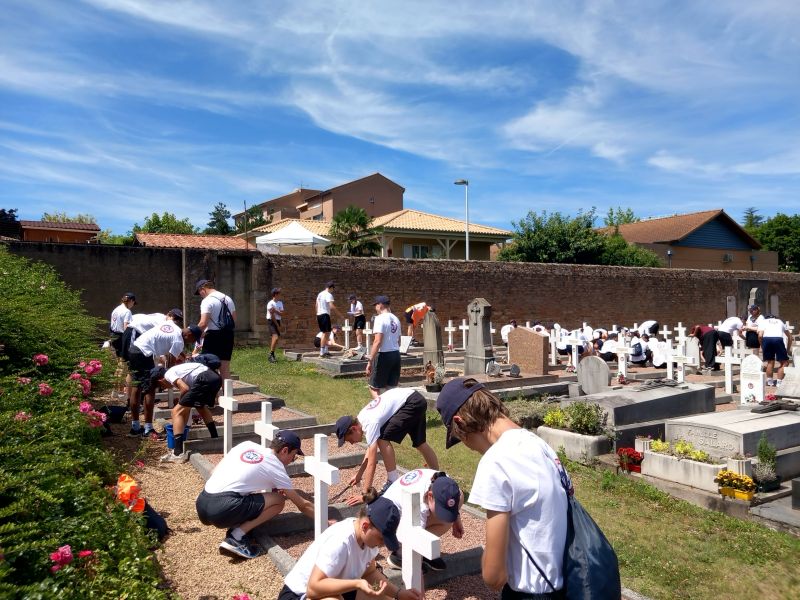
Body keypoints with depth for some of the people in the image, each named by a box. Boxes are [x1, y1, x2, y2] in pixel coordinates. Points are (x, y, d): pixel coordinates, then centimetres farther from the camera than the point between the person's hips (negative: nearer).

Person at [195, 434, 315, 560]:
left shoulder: (246, 445, 17)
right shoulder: (276, 467, 4)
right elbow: (303, 505, 10)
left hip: (201, 504, 7)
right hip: (223, 510, -7)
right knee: (278, 500, 5)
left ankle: (234, 530, 7)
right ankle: (236, 538, -4)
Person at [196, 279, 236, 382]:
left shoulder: (207, 301, -11)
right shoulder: (228, 298, 12)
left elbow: (203, 323, -19)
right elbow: (234, 320, 13)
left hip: (213, 336, -7)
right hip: (228, 335, 7)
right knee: (225, 368, 11)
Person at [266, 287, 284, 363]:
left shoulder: (280, 303, 10)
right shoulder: (270, 303, -11)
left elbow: (282, 314, 2)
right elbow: (272, 316, -13)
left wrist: (275, 311, -16)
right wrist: (277, 325, -11)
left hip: (277, 321, 7)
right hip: (271, 321, -7)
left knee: (276, 338, 8)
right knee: (276, 337, -20)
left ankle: (272, 355, 19)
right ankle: (271, 355, -14)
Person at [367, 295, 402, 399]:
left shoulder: (380, 318, -12)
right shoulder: (396, 319, 11)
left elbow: (378, 342, -19)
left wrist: (370, 361, -18)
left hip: (384, 355, -7)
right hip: (396, 355, 7)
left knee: (374, 388, 4)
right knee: (392, 388, 13)